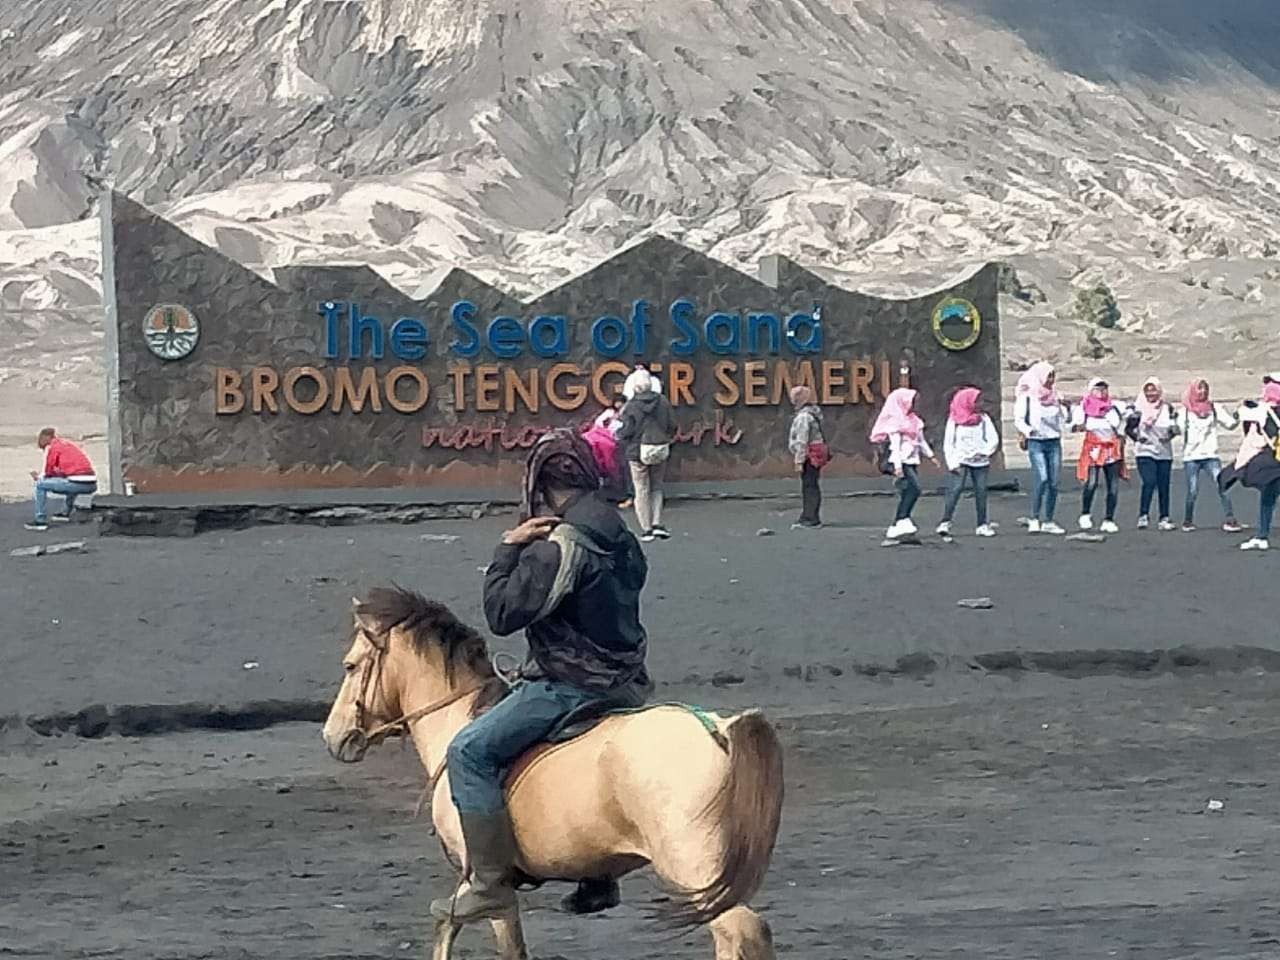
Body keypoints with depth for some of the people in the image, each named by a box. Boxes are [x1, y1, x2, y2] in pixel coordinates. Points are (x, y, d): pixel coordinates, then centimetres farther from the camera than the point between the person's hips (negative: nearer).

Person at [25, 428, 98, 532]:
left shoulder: (51, 447, 4)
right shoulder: (68, 443, 26)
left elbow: (46, 474, 5)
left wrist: (37, 477, 27)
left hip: (78, 484, -8)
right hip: (92, 485, 8)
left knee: (40, 485, 3)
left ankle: (40, 521, 3)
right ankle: (67, 512, 41)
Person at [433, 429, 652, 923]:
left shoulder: (560, 545, -20)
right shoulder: (621, 538, 7)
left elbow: (502, 613, -20)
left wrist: (507, 550, -8)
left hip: (569, 686, -10)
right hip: (622, 681, 10)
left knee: (470, 751, -10)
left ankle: (490, 883, -14)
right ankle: (599, 877, 35)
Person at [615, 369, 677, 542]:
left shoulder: (630, 406, -13)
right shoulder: (663, 402, -2)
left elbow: (625, 432, -11)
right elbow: (672, 426, 3)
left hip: (638, 452, -3)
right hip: (661, 452, 3)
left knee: (642, 491, 6)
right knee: (656, 488, 17)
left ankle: (646, 529, 6)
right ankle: (657, 524, 4)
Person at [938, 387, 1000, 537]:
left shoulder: (983, 419, 8)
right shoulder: (954, 420, 2)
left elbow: (993, 439, 5)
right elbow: (948, 443, 1)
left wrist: (983, 452, -10)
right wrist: (952, 463, -8)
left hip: (980, 462, 3)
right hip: (960, 461, -3)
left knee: (981, 491, 0)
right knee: (954, 489, -15)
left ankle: (982, 525, 7)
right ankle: (945, 523, -15)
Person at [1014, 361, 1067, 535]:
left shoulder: (1055, 396, 14)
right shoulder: (1027, 397, -2)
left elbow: (1062, 418, 24)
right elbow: (1018, 419, -4)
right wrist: (1028, 430, -20)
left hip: (1054, 442, 5)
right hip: (1036, 443, -5)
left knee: (1054, 483, 3)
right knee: (1042, 479, -20)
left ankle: (1048, 522, 10)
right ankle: (1034, 519, -13)